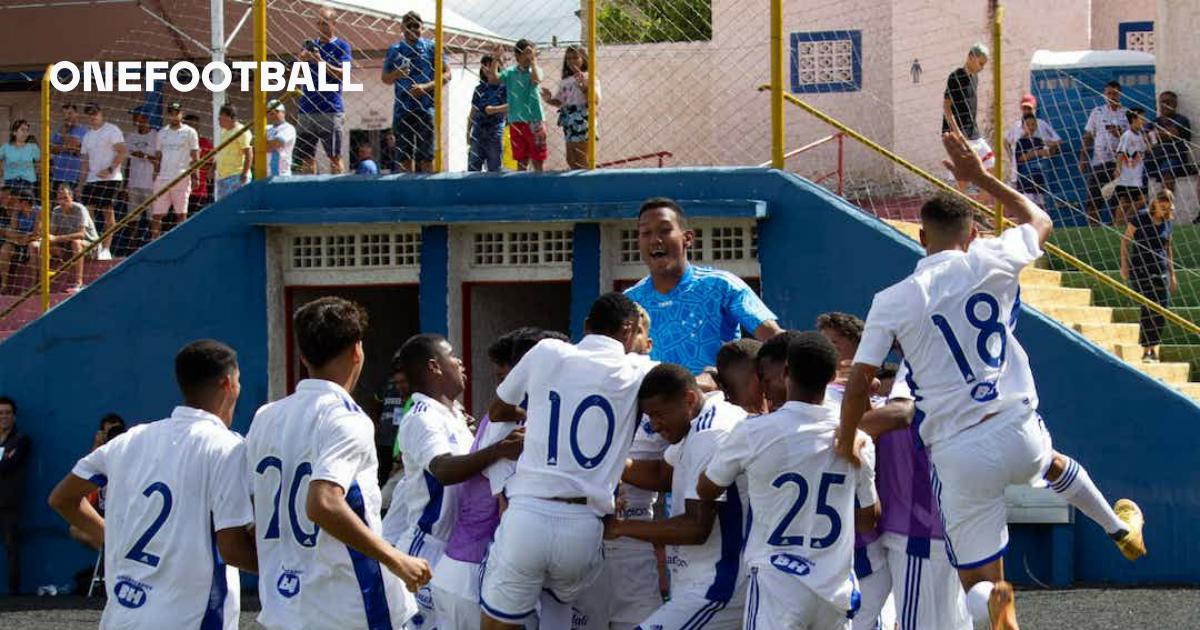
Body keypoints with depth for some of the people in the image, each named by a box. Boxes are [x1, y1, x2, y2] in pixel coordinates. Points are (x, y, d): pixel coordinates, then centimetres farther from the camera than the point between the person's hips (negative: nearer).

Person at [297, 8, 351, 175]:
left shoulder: (341, 46, 3)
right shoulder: (310, 45, 16)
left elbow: (343, 74, -9)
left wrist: (321, 62, -22)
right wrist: (302, 58, -17)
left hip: (330, 109, -5)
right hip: (307, 109, 5)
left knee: (334, 156, -8)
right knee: (307, 158, 3)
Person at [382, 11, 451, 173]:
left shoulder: (432, 47, 5)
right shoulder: (394, 50, 13)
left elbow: (446, 75, 1)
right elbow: (385, 79, 18)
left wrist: (425, 87, -14)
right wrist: (395, 75, -5)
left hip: (425, 107, -3)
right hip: (402, 108, 3)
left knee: (426, 156, -8)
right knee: (404, 156, 3)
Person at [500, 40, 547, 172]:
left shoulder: (534, 71, 1)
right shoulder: (510, 72, 6)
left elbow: (536, 80, -22)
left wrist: (533, 61, -13)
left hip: (534, 121, -2)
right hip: (516, 121, 2)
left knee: (538, 161, 1)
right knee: (521, 161, 8)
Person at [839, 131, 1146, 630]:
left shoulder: (892, 301, -5)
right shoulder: (991, 262, -1)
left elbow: (859, 383, -5)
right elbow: (1039, 220, 21)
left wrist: (846, 440, 12)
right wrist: (981, 177, 30)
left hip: (959, 454, -2)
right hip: (1019, 432, 3)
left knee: (978, 581, 6)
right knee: (1050, 461, 42)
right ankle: (1120, 529, 56)